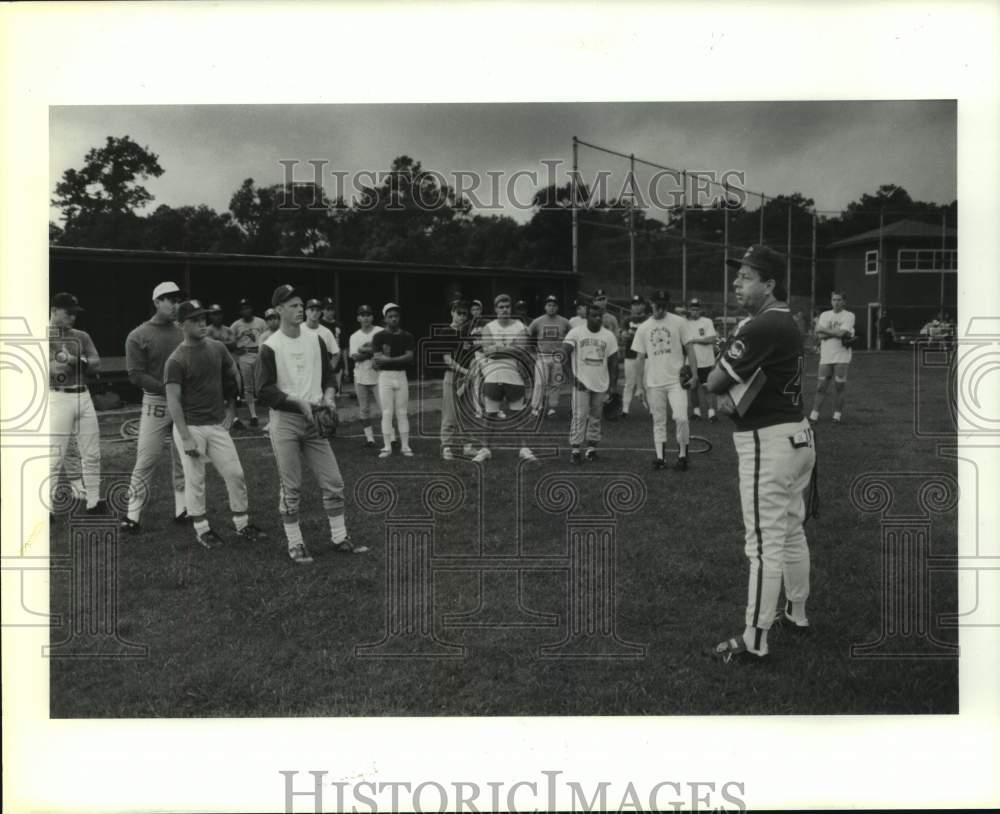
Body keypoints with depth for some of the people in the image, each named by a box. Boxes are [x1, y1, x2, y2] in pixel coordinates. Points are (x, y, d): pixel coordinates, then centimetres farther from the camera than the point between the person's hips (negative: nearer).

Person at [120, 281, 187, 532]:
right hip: (155, 403, -3)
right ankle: (133, 514, 7)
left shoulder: (183, 332, 7)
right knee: (146, 460, -3)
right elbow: (136, 375, -10)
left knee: (183, 459, 9)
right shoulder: (138, 337, -4)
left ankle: (182, 509, 20)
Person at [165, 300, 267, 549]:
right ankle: (201, 529, 18)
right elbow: (173, 401, -14)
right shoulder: (176, 360, -12)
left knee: (235, 475, 5)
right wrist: (186, 438, -19)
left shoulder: (217, 348, 4)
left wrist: (231, 405, 15)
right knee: (195, 480, 3)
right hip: (191, 427, -5)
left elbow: (232, 376, 20)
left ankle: (242, 525, 18)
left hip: (217, 425, 5)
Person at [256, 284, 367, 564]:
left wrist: (328, 396, -2)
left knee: (333, 482, 5)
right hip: (284, 422, -5)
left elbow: (328, 375, 17)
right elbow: (265, 391, -11)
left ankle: (340, 538, 18)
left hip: (313, 420, 5)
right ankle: (295, 544, 15)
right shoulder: (270, 347, -7)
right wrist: (299, 403, -19)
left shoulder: (315, 340, 9)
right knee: (291, 488, 2)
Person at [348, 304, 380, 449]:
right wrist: (373, 351, -12)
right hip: (361, 377, 3)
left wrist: (364, 350, -12)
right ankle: (369, 437, 15)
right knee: (364, 409, 7)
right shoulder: (354, 336, 10)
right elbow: (354, 356, -4)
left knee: (384, 407, -9)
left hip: (378, 376, -3)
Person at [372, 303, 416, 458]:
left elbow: (409, 357, -8)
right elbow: (378, 360, -7)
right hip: (385, 376, -2)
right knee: (387, 413, 0)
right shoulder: (379, 337, 0)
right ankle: (387, 447, 7)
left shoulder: (407, 336, 5)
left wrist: (389, 359, -17)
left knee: (402, 413, 5)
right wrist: (400, 359, -15)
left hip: (401, 376, 2)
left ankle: (405, 446, 9)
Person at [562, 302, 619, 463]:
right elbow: (564, 355, -8)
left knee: (595, 417, 7)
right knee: (579, 416, -7)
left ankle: (591, 449, 14)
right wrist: (571, 377, -13)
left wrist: (612, 385, 0)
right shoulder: (576, 333, -5)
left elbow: (613, 361, 6)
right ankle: (575, 450, -3)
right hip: (581, 383, -3)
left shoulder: (609, 336, 5)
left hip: (601, 384, 3)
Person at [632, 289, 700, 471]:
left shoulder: (679, 322, 0)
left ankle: (682, 455, 4)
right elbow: (640, 357, 10)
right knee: (658, 421, 7)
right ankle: (660, 457, 14)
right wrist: (639, 384, 5)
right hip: (654, 382, 3)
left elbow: (689, 348, 1)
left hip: (676, 379, -2)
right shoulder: (643, 328, 7)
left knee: (681, 418, -11)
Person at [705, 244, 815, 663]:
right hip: (799, 435, 10)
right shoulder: (788, 322, 10)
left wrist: (728, 385, 1)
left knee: (765, 544, -4)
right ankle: (796, 613, 36)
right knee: (792, 532, 21)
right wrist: (733, 385, -2)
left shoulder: (759, 328, -21)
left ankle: (753, 642, 4)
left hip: (768, 443, -10)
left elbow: (714, 382, -17)